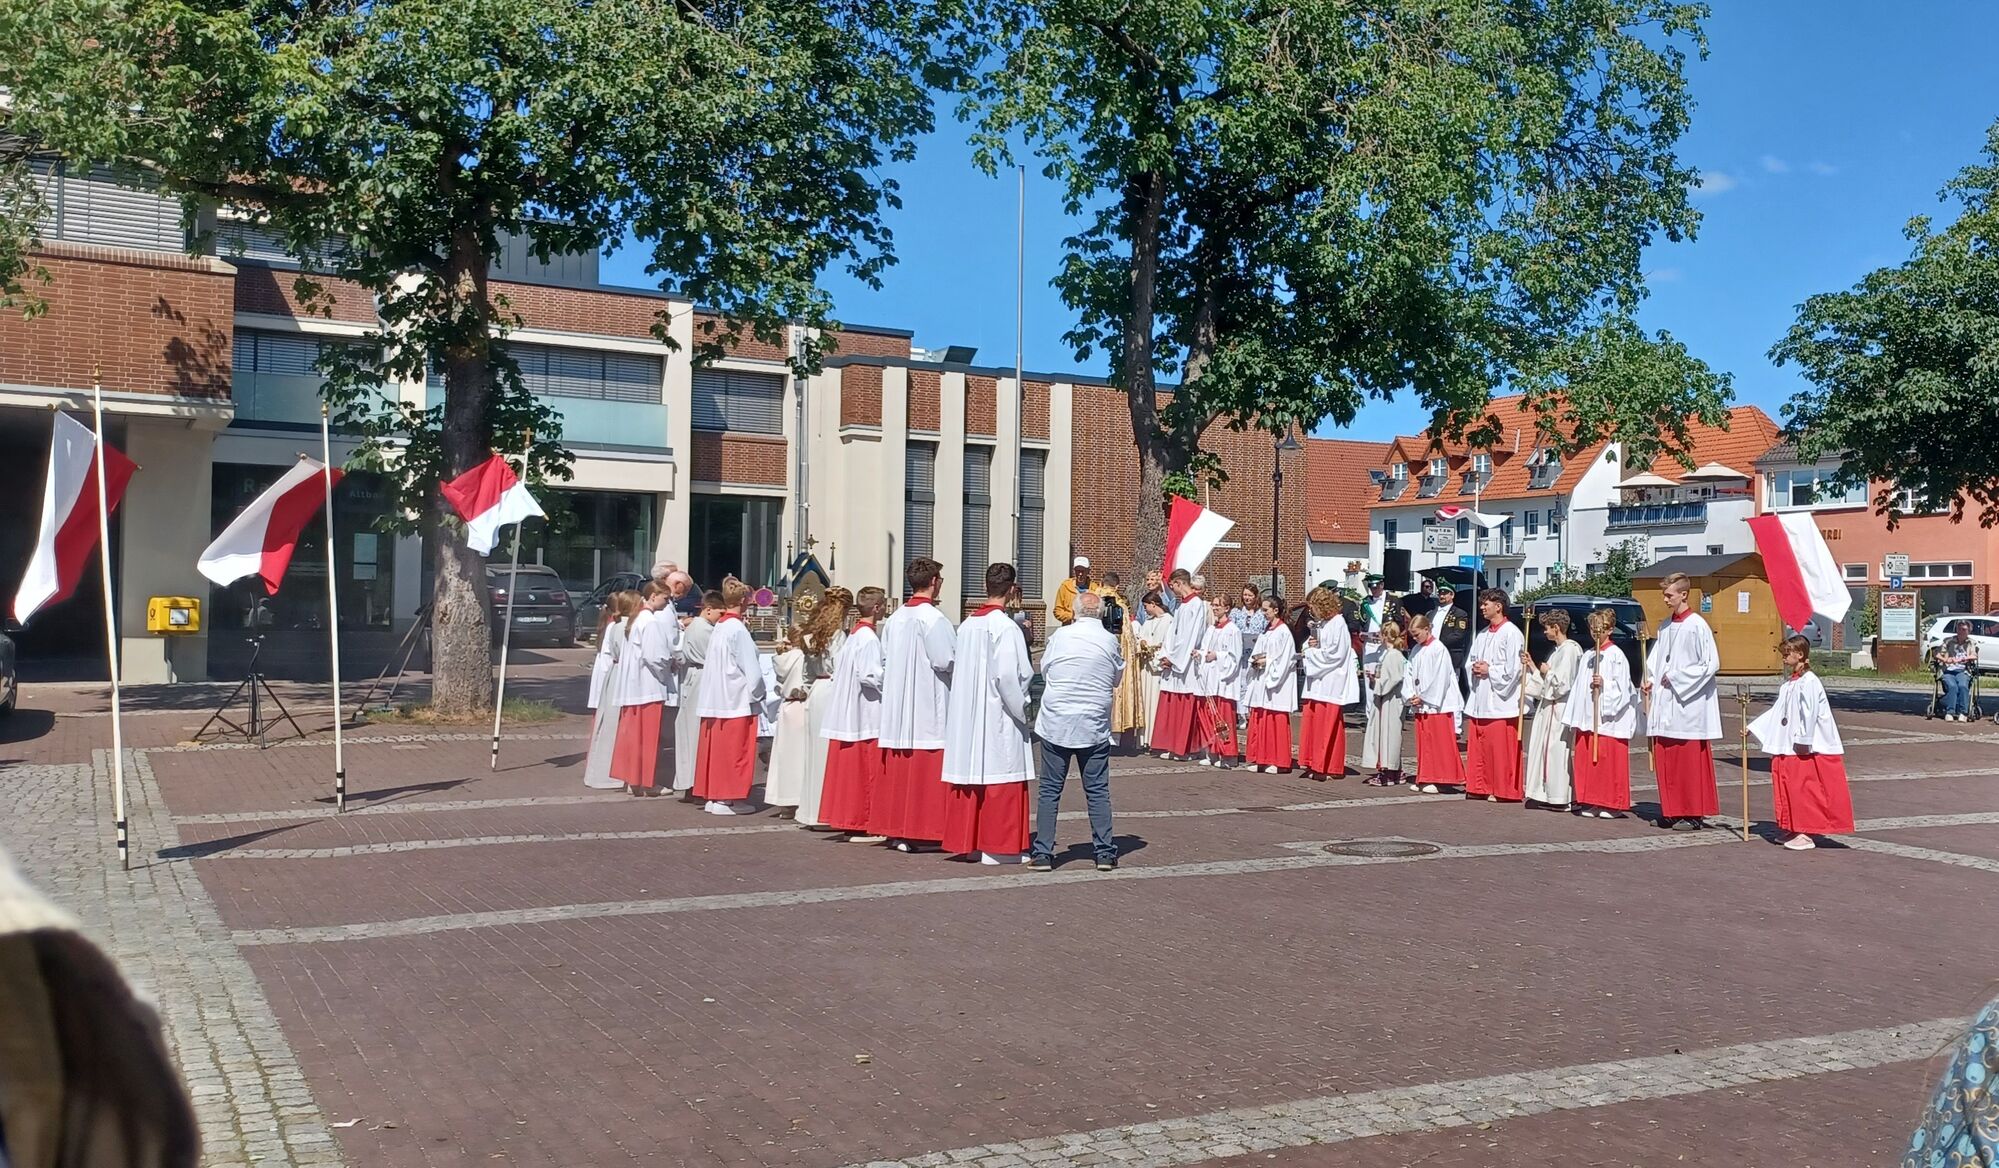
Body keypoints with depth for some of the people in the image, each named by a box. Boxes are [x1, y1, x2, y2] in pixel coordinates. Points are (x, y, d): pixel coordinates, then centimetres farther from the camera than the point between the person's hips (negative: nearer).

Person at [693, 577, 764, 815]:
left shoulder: (719, 626, 9)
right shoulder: (738, 628, -14)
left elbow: (715, 664, 13)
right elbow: (751, 668, -14)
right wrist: (758, 694, -2)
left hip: (716, 697, 8)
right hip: (737, 699, -8)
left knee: (717, 748, 11)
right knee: (734, 749, -1)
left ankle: (712, 796, 17)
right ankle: (728, 798, 3)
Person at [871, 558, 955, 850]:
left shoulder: (894, 618, 9)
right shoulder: (932, 618, -13)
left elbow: (884, 660, 12)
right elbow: (945, 660, -16)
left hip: (897, 705, 7)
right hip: (928, 704, -7)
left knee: (898, 768, 9)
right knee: (925, 769, -3)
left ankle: (893, 829, 13)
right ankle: (917, 831, -2)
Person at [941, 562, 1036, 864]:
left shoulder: (966, 625, 5)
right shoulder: (1005, 627, -13)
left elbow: (955, 668, 9)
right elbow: (1007, 675, -18)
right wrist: (1020, 706, -5)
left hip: (965, 714, 7)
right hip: (998, 716, -6)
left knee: (970, 771, 11)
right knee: (999, 776, 0)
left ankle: (966, 841, 17)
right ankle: (997, 846, 3)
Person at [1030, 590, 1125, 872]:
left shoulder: (1059, 636, -4)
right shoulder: (1109, 641, -4)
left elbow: (1044, 670, 9)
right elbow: (1117, 678, 10)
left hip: (1055, 724, 0)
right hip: (1094, 727, 0)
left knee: (1050, 790, 7)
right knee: (1098, 791, 8)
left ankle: (1043, 854, 6)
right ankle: (1105, 852, 9)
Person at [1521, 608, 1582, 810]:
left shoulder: (1570, 649, -14)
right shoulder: (1556, 650, 16)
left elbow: (1562, 684, -21)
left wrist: (1547, 672, -7)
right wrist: (1532, 666, 13)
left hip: (1560, 709, -10)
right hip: (1548, 706, 10)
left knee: (1557, 750, -6)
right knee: (1543, 748, 11)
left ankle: (1560, 799, -1)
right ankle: (1543, 795, 16)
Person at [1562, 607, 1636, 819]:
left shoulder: (1616, 655, -4)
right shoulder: (1587, 656, 16)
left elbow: (1622, 688, -7)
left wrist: (1604, 685, -23)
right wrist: (1574, 718, 13)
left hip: (1608, 720, -6)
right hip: (1586, 719, 7)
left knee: (1609, 761, -5)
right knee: (1586, 760, 5)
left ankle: (1612, 804, 2)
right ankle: (1591, 802, 12)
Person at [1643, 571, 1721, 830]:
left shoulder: (1697, 626, -9)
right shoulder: (1665, 626, 14)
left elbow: (1711, 664, -13)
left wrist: (1676, 678, -12)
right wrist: (1650, 680, 3)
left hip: (1689, 704, -7)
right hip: (1664, 702, 7)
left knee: (1690, 761, -3)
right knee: (1665, 760, 8)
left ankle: (1694, 814, 4)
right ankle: (1671, 811, 17)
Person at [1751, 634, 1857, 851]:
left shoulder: (1809, 681, -14)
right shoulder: (1788, 683, 14)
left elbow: (1809, 714, -20)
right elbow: (1776, 711, 21)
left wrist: (1802, 741, -20)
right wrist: (1752, 728, 19)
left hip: (1808, 748, -9)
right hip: (1789, 747, 9)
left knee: (1805, 789, -5)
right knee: (1790, 788, 12)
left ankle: (1806, 835, -2)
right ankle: (1795, 830, 20)